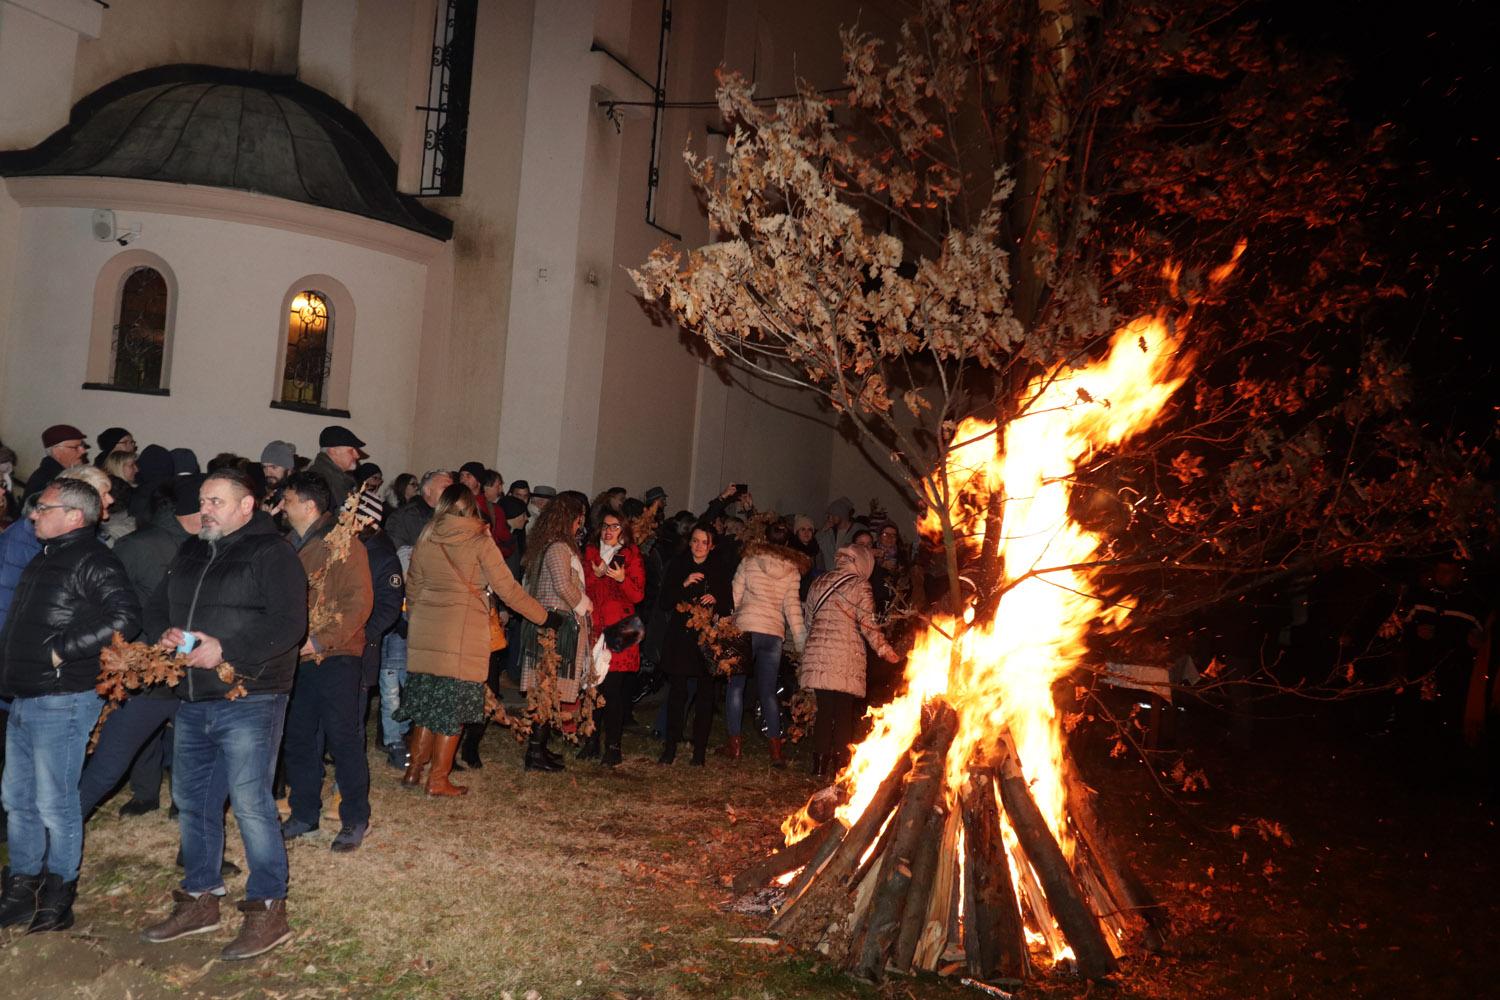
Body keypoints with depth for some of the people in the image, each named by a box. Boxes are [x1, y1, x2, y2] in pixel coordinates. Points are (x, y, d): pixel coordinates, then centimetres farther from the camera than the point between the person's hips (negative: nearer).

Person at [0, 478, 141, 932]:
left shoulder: (92, 561, -13)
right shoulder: (44, 558, 16)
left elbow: (125, 617, -24)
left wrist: (63, 651, -20)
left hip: (61, 701, -9)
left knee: (55, 805, -1)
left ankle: (57, 903, 11)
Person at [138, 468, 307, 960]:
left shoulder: (272, 552, -9)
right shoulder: (189, 553, 15)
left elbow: (288, 623, -19)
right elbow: (156, 606, 20)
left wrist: (226, 650, -23)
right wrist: (164, 634, -2)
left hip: (249, 701, -8)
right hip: (193, 701, 8)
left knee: (250, 802, -8)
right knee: (192, 801, 16)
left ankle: (267, 910, 4)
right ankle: (199, 899, 32)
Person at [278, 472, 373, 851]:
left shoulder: (342, 544, -10)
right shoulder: (288, 546, 12)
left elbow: (359, 603, -16)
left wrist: (319, 640, -19)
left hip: (335, 657, -7)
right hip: (297, 659, 7)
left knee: (344, 739, -1)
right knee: (298, 739, 14)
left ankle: (355, 820, 11)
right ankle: (304, 813, 29)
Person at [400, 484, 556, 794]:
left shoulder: (426, 538, 8)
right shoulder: (480, 541, -5)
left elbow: (413, 586, 15)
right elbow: (507, 589, -4)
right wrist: (544, 617, 5)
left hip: (424, 631, 5)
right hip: (463, 632, -5)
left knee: (427, 700, 16)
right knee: (453, 708, 5)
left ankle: (414, 770, 21)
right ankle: (438, 779, 10)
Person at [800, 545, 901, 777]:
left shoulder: (819, 583, 14)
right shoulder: (860, 586, -1)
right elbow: (867, 623, -7)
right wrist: (884, 650, 1)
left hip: (818, 654, 4)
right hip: (846, 658, -4)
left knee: (824, 711, 9)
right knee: (844, 713, 4)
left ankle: (819, 764, 8)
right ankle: (839, 765, 4)